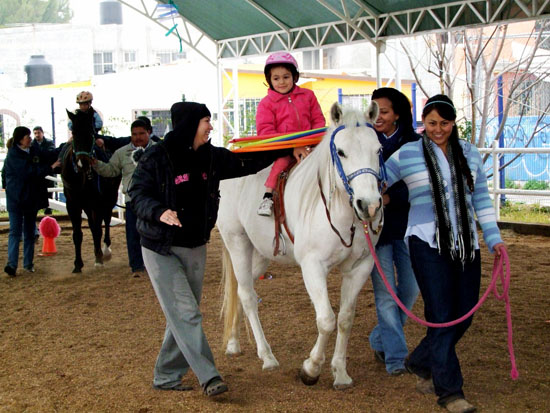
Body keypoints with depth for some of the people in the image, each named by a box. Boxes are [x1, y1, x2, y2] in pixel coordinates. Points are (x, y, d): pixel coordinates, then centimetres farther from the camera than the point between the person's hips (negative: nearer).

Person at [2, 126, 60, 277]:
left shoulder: (34, 152, 7)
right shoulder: (13, 154, -12)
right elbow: (29, 171, -21)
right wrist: (50, 167, -23)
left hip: (31, 198, 6)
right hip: (16, 199, -6)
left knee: (29, 232, 10)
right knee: (15, 231, -9)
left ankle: (28, 263, 17)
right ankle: (12, 264, -13)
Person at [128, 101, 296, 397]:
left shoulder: (210, 157, 2)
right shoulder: (156, 158, -12)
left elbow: (246, 162, 8)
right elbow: (138, 193, -13)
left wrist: (285, 151, 2)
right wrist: (159, 212, -32)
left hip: (195, 248, 6)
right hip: (161, 249, -6)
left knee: (181, 317, 11)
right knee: (186, 314, -11)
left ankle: (166, 377, 23)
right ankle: (208, 377, -7)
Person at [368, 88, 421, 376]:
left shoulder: (414, 144, -1)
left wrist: (390, 197, -25)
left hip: (406, 223, 2)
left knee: (410, 288, 7)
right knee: (384, 291, -3)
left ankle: (380, 341, 28)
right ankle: (395, 355, 6)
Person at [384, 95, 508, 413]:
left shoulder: (470, 153, 9)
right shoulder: (406, 155, -1)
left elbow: (481, 199, 12)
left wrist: (494, 238, 6)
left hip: (466, 244, 5)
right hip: (428, 245, -4)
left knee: (464, 316, 7)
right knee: (442, 316, -7)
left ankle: (420, 363, 29)